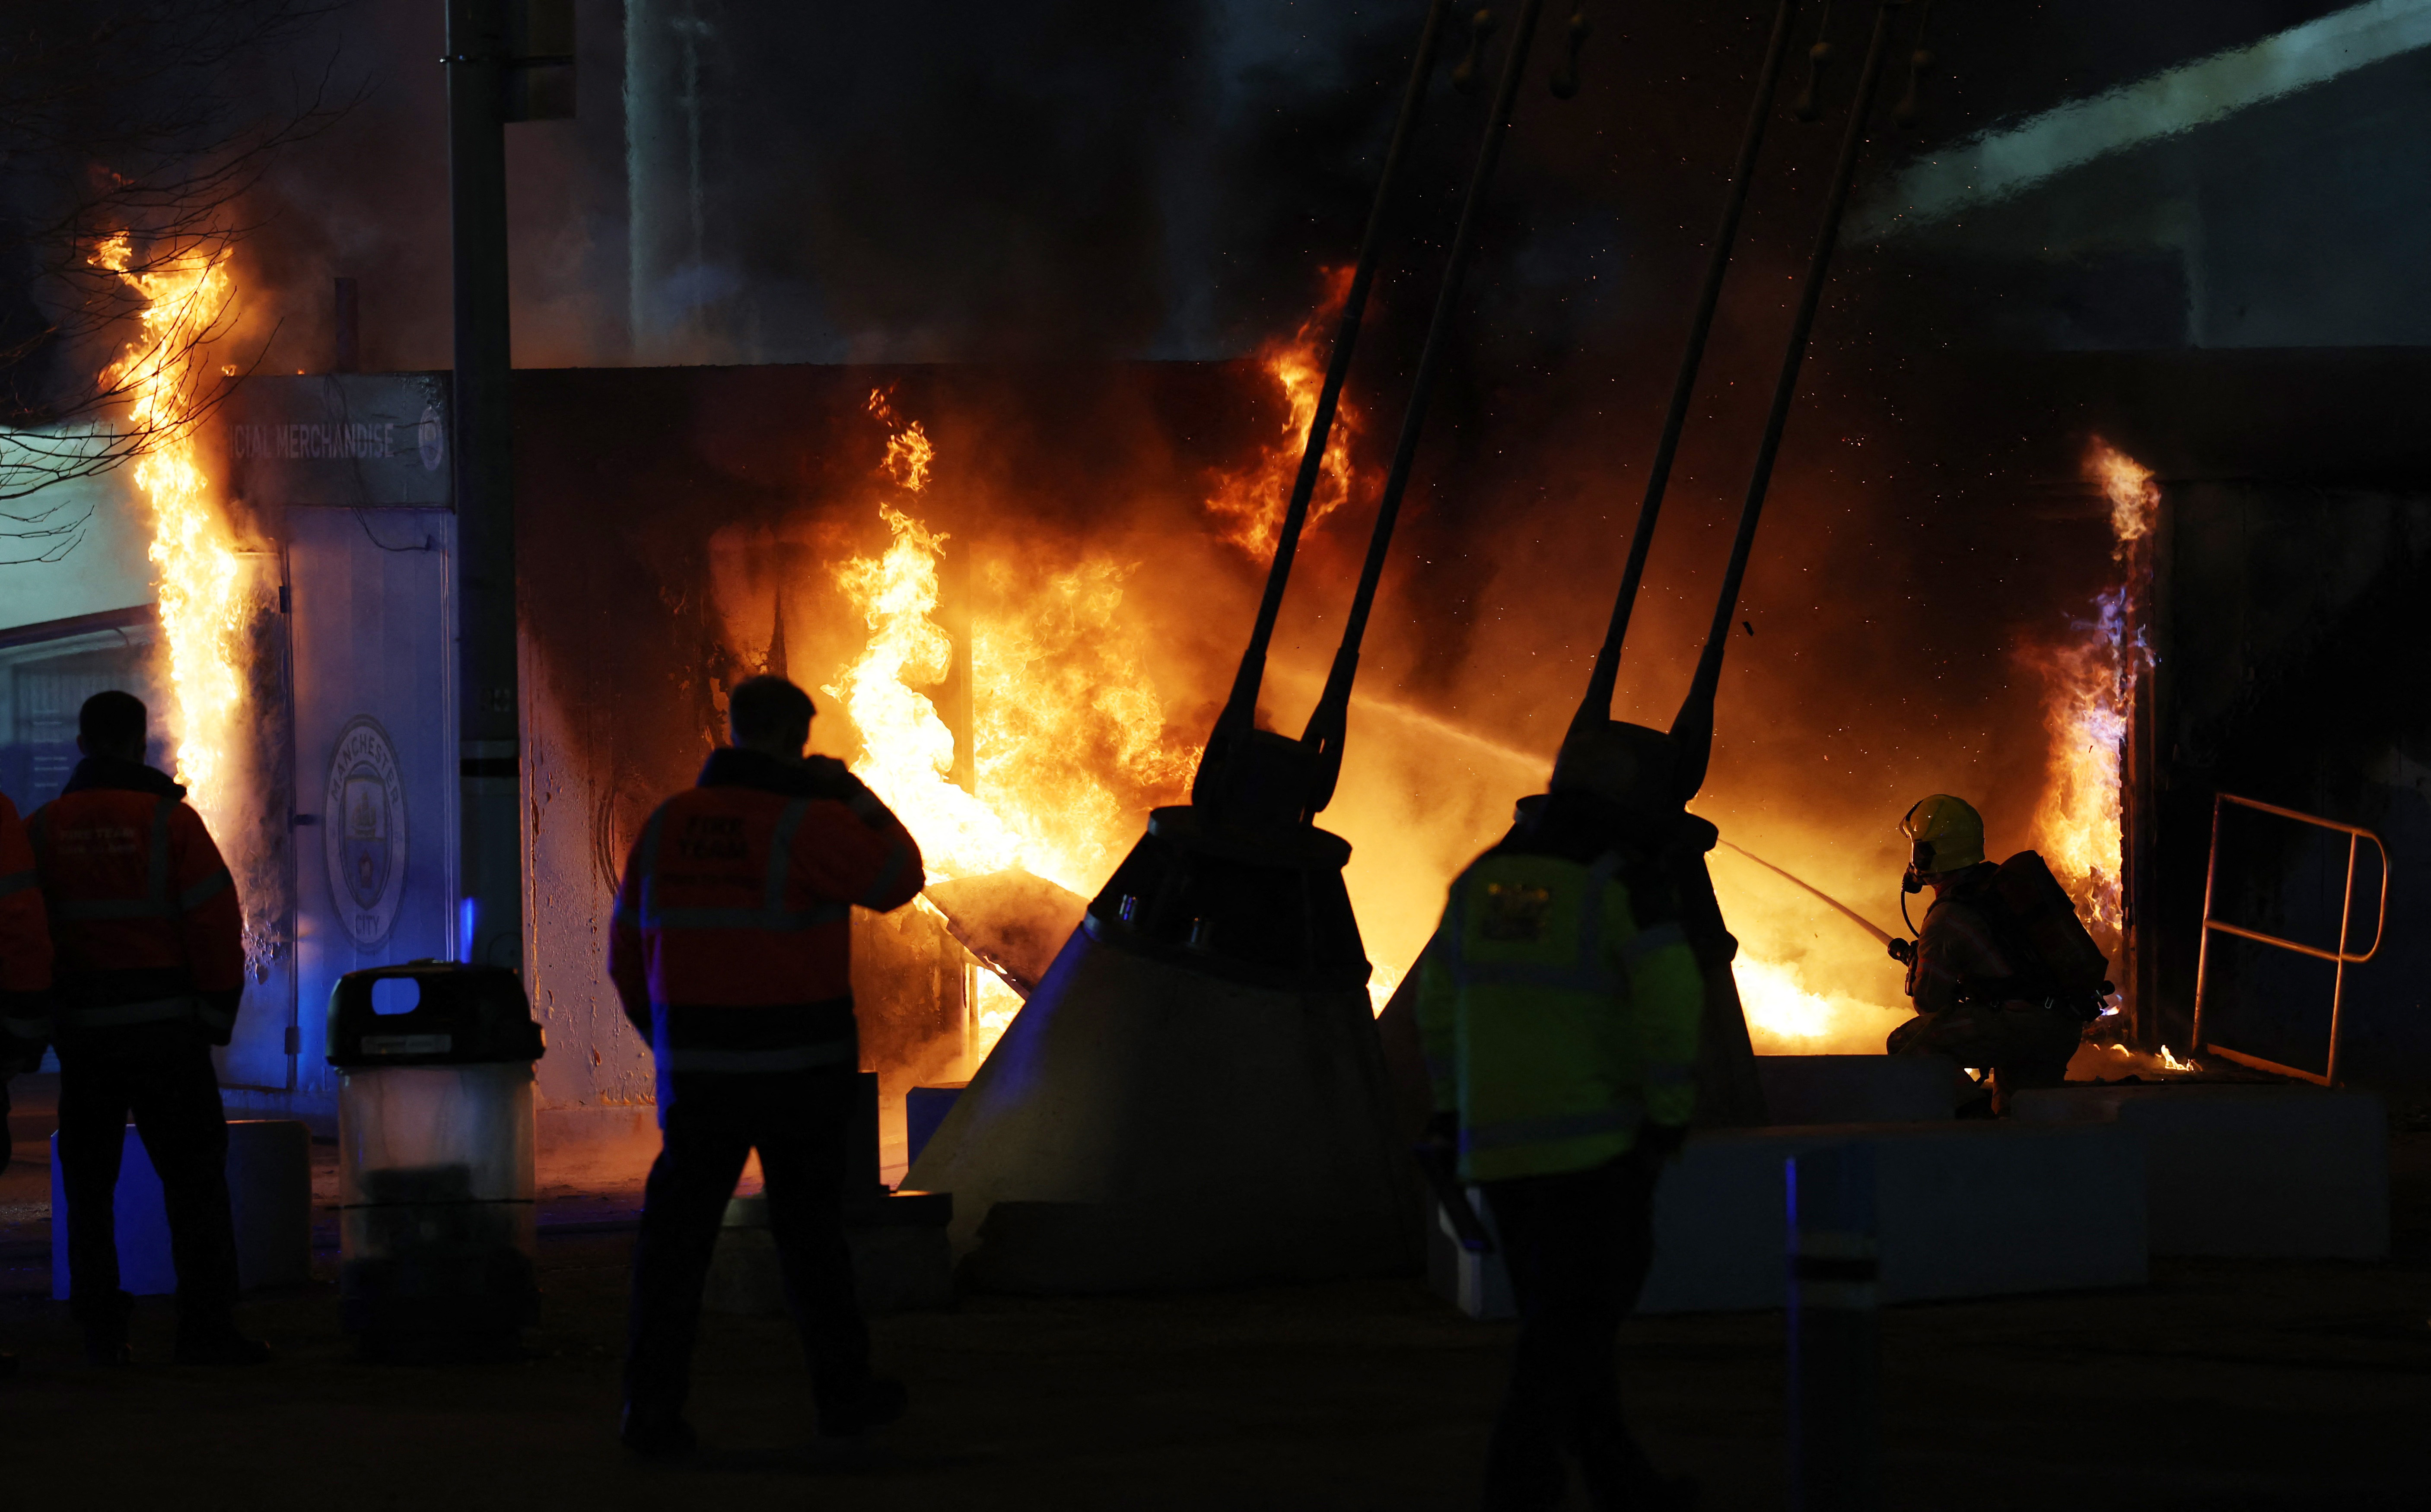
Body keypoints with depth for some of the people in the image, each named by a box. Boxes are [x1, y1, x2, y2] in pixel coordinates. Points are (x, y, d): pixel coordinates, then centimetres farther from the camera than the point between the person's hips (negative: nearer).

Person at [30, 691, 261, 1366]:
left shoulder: (42, 829, 3)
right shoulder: (169, 822, -6)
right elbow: (217, 925, -8)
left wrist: (36, 1021, 9)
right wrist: (217, 1015, 1)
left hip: (83, 1030, 2)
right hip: (166, 1028, -2)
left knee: (89, 1185, 10)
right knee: (194, 1183, 2)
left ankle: (100, 1331, 6)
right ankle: (207, 1329, -2)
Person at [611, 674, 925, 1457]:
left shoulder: (668, 825, 3)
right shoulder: (807, 824, -12)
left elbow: (630, 952, 10)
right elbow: (897, 878, -1)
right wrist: (854, 796, 9)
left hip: (699, 1069, 3)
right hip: (800, 1066, -3)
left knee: (677, 1236, 2)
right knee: (810, 1229, 10)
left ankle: (653, 1405, -7)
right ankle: (843, 1389, 22)